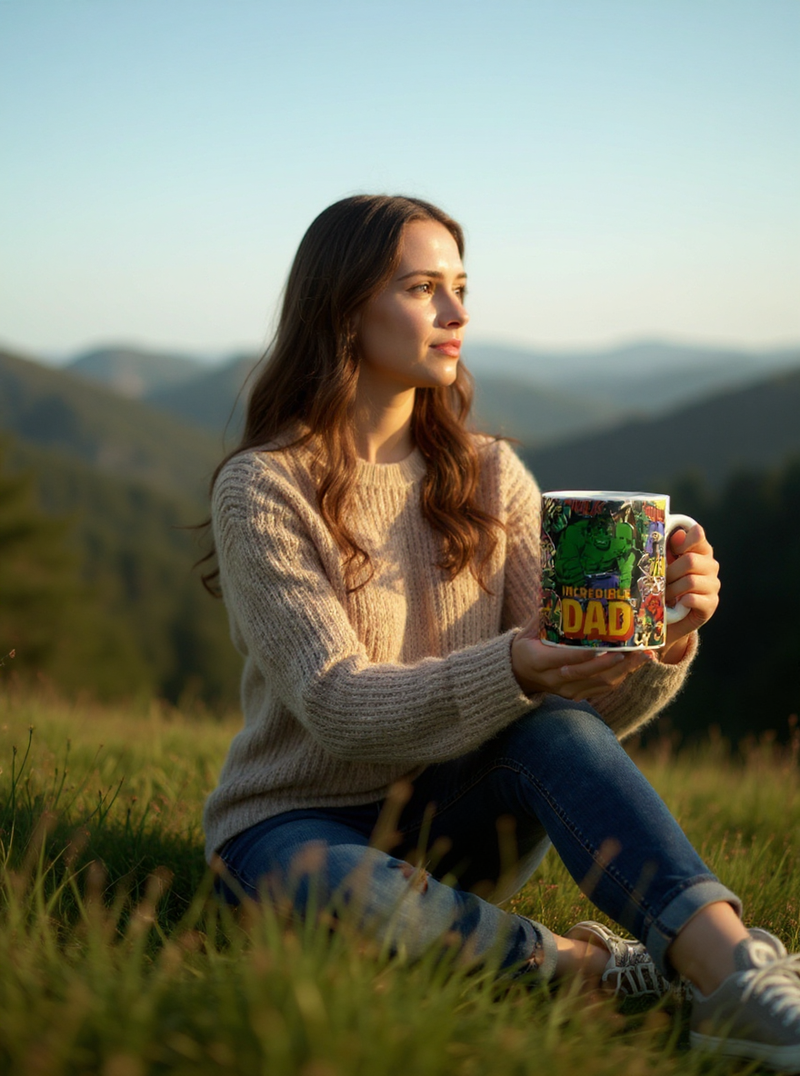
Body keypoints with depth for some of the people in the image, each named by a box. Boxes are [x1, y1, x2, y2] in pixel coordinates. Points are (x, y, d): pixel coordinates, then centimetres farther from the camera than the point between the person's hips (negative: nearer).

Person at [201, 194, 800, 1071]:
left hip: (446, 820, 4)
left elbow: (582, 701, -3)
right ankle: (594, 965, -23)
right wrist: (510, 670, -37)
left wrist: (664, 637, -26)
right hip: (294, 826, -3)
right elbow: (336, 705, -20)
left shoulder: (489, 477, 4)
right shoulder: (262, 488, -10)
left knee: (553, 726, -30)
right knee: (341, 891, -40)